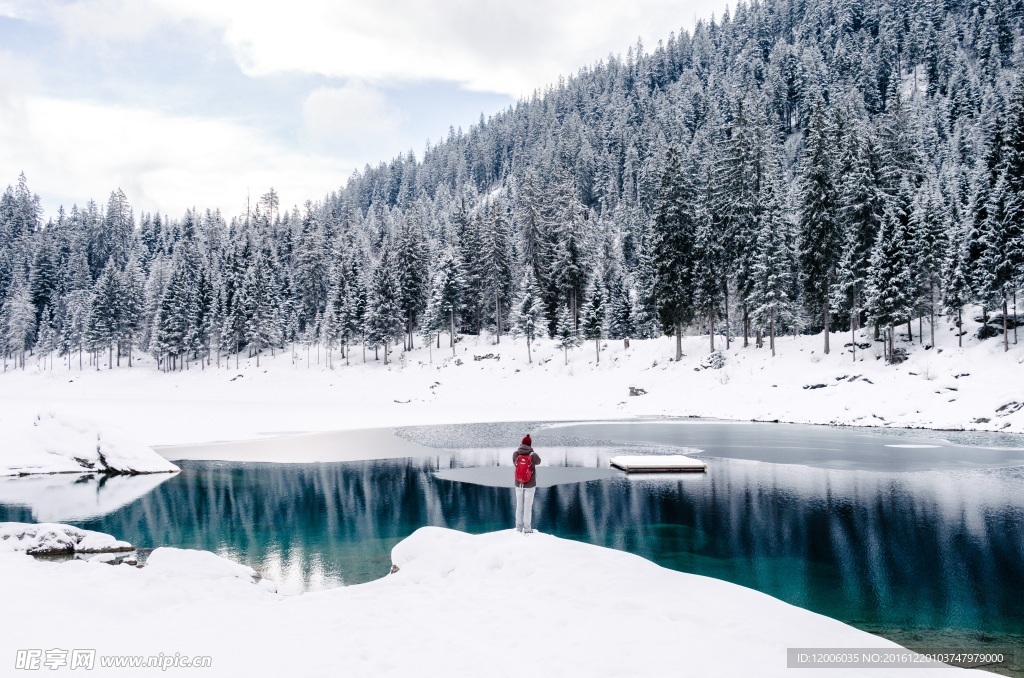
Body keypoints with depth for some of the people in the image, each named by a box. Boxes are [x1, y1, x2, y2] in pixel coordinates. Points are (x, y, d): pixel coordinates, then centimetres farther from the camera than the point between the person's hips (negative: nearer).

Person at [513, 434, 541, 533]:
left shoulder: (515, 454, -12)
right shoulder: (534, 455, -17)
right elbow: (538, 461, 7)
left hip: (518, 484, 2)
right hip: (530, 485, -2)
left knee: (519, 506, 15)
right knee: (528, 507, 8)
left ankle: (519, 527, 22)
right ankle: (527, 528, 14)